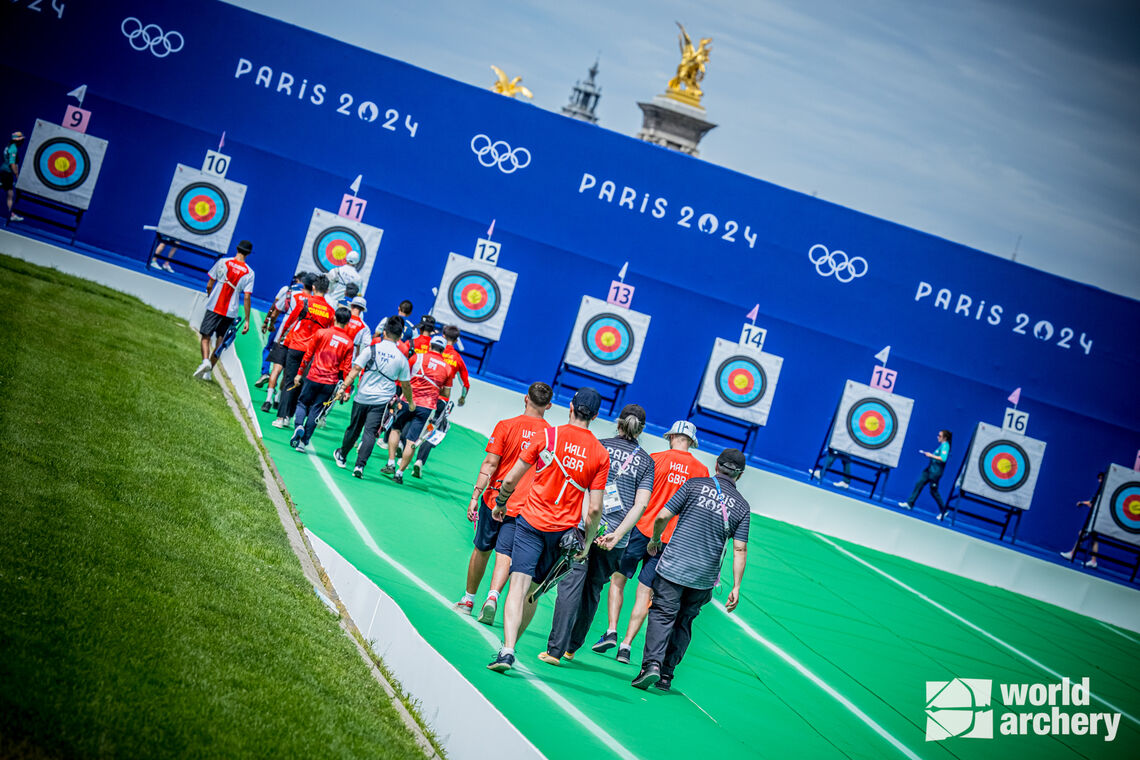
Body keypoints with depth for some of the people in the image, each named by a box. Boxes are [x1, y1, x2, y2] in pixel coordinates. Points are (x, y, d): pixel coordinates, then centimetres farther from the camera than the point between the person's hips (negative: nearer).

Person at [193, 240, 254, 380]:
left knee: (205, 337, 1)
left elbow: (209, 285, 2)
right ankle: (208, 371, 11)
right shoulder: (249, 272, -1)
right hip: (230, 311, 1)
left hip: (214, 307, -1)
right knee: (220, 342, 11)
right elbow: (247, 298, -5)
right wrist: (247, 320, -1)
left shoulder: (223, 262, -2)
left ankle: (205, 360, -25)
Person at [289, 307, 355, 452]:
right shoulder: (348, 342, 0)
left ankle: (298, 425, -11)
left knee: (302, 402, 16)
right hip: (330, 383, 1)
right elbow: (347, 368, 1)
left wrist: (299, 373, 10)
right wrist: (347, 390, 6)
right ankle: (303, 442, 7)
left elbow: (308, 354, 1)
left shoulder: (321, 333, -4)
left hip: (313, 377, -1)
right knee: (315, 410, 9)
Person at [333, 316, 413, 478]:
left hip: (362, 397, 0)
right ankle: (359, 466, -15)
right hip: (382, 401, 0)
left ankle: (342, 456, 36)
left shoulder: (371, 349, -4)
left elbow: (355, 370, -9)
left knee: (354, 429, 16)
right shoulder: (402, 358, 0)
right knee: (370, 432, -3)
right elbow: (406, 385, 7)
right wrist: (410, 402, 22)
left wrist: (344, 388, -7)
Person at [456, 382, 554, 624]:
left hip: (495, 500, 0)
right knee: (505, 556, 1)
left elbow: (490, 464, -8)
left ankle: (468, 599, 27)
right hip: (524, 508, 0)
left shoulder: (506, 426, -6)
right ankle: (492, 597, -22)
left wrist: (475, 496, -4)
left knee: (482, 549, 16)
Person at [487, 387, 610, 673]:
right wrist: (587, 542, 9)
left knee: (519, 586, -8)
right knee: (533, 592, 15)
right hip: (564, 531, 2)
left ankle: (507, 650, -22)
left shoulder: (549, 436, -4)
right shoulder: (601, 454, -1)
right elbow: (594, 509, -4)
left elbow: (511, 479, 1)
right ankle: (510, 646, 21)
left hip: (531, 522, -2)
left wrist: (500, 504, 18)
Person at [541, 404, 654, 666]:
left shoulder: (600, 446, 5)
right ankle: (572, 646, 26)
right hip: (616, 538, 2)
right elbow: (640, 504, -3)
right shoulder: (647, 462, 8)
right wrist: (617, 535, -8)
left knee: (571, 585, -5)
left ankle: (555, 650, -14)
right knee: (592, 589, 16)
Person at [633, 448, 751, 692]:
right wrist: (736, 587, 2)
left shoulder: (695, 485, 1)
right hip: (704, 577, 2)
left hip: (674, 566, -2)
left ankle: (652, 664, -20)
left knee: (662, 615, -2)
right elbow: (739, 549, 0)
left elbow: (662, 517, -3)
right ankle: (666, 675, 12)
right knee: (683, 622, 14)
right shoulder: (742, 507, 6)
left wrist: (655, 540, 15)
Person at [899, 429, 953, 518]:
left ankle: (943, 511, 11)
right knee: (919, 484, 7)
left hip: (935, 471, -10)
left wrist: (931, 455, -20)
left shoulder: (945, 445, -15)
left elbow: (943, 459, -26)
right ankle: (910, 504, 12)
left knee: (933, 491, -1)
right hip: (930, 468, 10)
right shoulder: (942, 445, 13)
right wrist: (928, 454, 14)